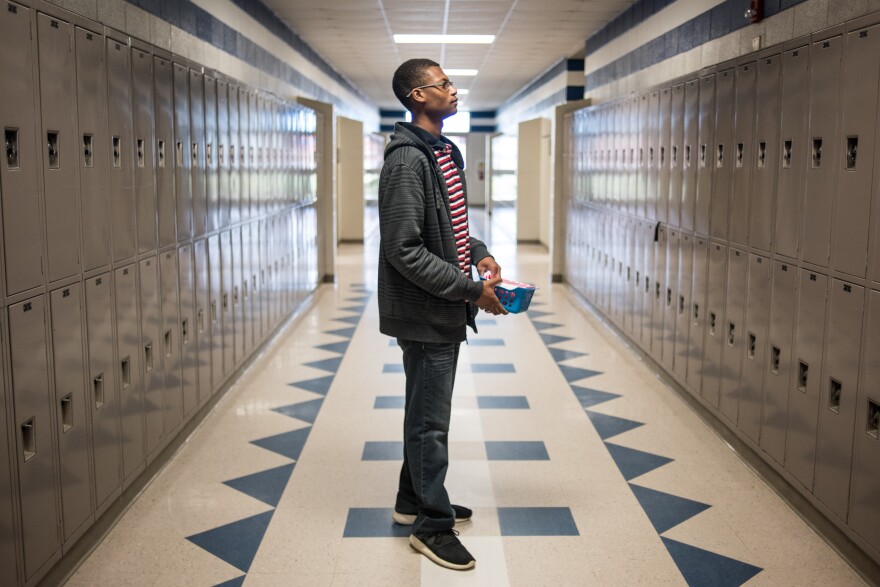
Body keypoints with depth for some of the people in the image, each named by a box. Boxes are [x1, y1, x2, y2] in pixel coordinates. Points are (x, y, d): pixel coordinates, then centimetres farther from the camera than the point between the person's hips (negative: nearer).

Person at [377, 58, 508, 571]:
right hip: (424, 313, -9)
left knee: (427, 413, 19)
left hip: (444, 311, 9)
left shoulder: (445, 152, 11)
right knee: (430, 421, 1)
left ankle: (414, 501, 35)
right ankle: (432, 525, 15)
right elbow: (404, 249, -24)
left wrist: (479, 253, 4)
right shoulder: (407, 160, -20)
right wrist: (471, 289, -22)